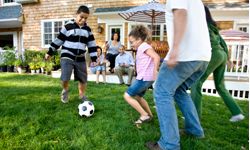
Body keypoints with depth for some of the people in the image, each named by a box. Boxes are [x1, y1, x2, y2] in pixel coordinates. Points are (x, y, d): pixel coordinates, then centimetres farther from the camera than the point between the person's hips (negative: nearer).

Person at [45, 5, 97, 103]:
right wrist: (50, 52, 5)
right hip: (67, 56, -3)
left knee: (83, 79, 8)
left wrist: (93, 58, 1)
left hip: (80, 58, 4)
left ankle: (82, 95, 31)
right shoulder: (68, 26, -4)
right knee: (65, 78, -15)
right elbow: (58, 40, 1)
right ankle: (65, 90, 19)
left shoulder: (87, 29, 7)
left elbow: (92, 44, 9)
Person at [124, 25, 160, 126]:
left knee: (127, 96, -7)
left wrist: (155, 72, -28)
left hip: (144, 77, -11)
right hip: (145, 78, 11)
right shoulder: (141, 48, 17)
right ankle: (149, 115, 33)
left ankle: (144, 115, -4)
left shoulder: (144, 46, -12)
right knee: (138, 96, 25)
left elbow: (156, 57, -25)